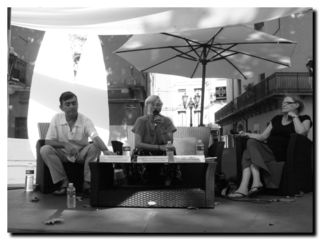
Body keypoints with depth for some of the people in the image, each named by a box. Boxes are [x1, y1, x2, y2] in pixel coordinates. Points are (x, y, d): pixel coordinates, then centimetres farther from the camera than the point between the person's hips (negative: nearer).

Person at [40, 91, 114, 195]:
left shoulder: (85, 120, -13)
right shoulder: (57, 118, -8)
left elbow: (95, 137, -28)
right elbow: (48, 141, -10)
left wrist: (105, 150, -49)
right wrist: (65, 144, -28)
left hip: (81, 154, -1)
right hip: (63, 154, 1)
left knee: (95, 147, -30)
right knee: (45, 149, -25)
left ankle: (87, 183, -19)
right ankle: (63, 183, -19)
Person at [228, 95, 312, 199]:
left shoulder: (304, 119, 11)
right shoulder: (276, 119, 26)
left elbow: (301, 132, -13)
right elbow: (263, 136, 22)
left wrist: (294, 116, -2)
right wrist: (247, 134, 7)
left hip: (284, 153, -5)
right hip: (269, 150, 6)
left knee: (252, 144, -27)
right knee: (249, 149, -27)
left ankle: (257, 182, -34)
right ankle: (243, 188, -38)